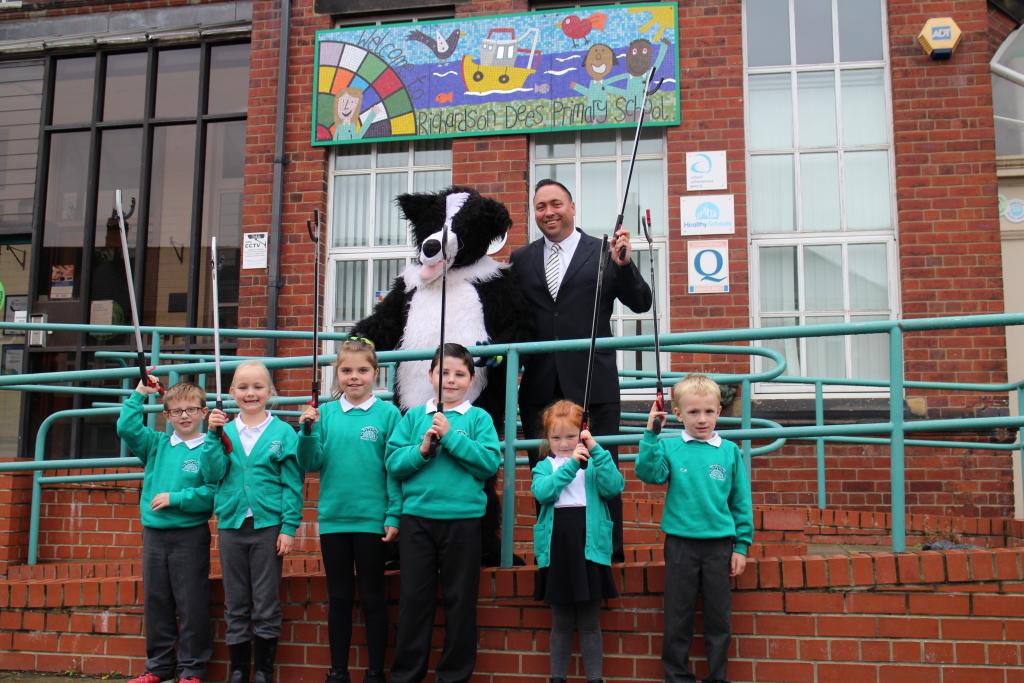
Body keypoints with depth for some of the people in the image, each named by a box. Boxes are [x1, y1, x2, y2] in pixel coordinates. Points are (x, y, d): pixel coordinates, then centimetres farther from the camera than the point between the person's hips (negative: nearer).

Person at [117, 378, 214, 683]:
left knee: (191, 606, 1)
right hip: (154, 534, 5)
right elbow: (127, 427, 0)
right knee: (155, 603, 13)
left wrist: (175, 498, -16)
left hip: (191, 535, -5)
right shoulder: (156, 444, 10)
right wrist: (139, 394, 1)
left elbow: (212, 494, -15)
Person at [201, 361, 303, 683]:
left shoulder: (283, 432, -2)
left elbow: (292, 484, -4)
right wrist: (213, 435, -13)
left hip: (268, 525, -3)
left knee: (266, 606, 5)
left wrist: (289, 526, -9)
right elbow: (213, 474, -5)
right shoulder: (224, 430, 5)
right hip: (231, 525, 3)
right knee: (235, 605, 12)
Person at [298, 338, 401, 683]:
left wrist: (393, 516, -8)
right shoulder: (325, 413, 4)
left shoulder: (387, 413, -4)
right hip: (333, 519, 3)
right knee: (338, 597, 13)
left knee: (372, 596, 8)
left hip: (372, 519, -3)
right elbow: (311, 464, 2)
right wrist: (307, 431, -14)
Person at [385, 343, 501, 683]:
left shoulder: (478, 418, 2)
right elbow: (393, 463, 2)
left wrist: (451, 436, -14)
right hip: (417, 516, 2)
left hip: (463, 517, -1)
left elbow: (491, 463, -10)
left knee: (460, 599, 7)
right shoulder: (414, 417, 8)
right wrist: (422, 449, -14)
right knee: (414, 597, 7)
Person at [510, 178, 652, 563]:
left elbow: (641, 304, -1)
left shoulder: (604, 252, 3)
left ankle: (609, 552, 13)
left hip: (592, 383, -3)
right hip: (540, 386, 3)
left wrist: (624, 266, -17)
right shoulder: (521, 259, 12)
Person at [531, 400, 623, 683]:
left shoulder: (594, 463, 6)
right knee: (561, 624, 11)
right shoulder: (545, 466, 8)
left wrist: (596, 451, -17)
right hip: (556, 550, 1)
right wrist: (571, 464, -18)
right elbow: (542, 492, -12)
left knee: (590, 624, 7)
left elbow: (613, 487, -12)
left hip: (589, 547, -1)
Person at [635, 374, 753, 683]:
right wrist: (651, 434, -24)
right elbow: (648, 472, -20)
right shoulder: (670, 447, -3)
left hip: (719, 544, 1)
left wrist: (741, 546, 3)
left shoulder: (729, 451, 0)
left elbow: (741, 502, 4)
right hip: (681, 544, -1)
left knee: (719, 617, 11)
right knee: (678, 617, 9)